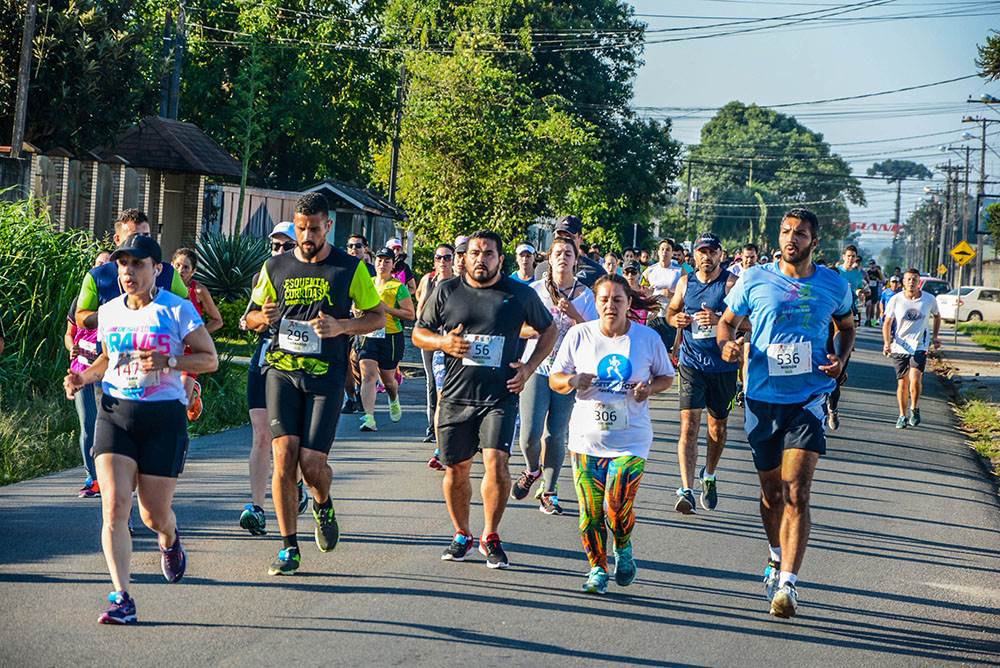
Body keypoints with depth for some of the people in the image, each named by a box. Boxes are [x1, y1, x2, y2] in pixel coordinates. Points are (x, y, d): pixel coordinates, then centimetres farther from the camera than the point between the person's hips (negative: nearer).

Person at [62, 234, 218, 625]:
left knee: (154, 515, 4)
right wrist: (84, 377, 5)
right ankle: (122, 600, -13)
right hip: (114, 414, 3)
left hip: (164, 418, -3)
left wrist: (167, 361, -18)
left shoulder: (178, 310, -4)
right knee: (114, 508, -14)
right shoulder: (108, 312, 9)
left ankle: (170, 540, 43)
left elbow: (210, 359, -2)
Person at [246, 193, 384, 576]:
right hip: (282, 371, 2)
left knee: (312, 462, -8)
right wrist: (263, 318, -6)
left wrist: (341, 326, -12)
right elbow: (251, 316, 19)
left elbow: (378, 317, 7)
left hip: (326, 376, -2)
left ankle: (323, 505, 29)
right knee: (284, 453, -11)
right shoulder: (275, 267, 9)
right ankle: (289, 548, -2)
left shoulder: (350, 269, 3)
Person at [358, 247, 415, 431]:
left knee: (388, 380, 9)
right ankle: (369, 418, -20)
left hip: (390, 337, -3)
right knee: (368, 374, -15)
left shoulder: (399, 287, -3)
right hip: (368, 336, 3)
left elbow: (410, 314, -7)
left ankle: (394, 400, 45)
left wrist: (386, 308, -17)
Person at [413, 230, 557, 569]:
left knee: (496, 462, -16)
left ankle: (490, 537, 2)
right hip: (455, 396, 2)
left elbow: (549, 330, 16)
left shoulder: (521, 295, 2)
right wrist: (443, 342, -10)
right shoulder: (446, 291, 5)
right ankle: (462, 535, 27)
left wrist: (529, 367, 2)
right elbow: (419, 333, 12)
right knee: (456, 468, 6)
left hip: (500, 397, -2)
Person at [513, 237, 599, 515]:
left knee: (556, 433, -2)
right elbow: (519, 328, 7)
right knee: (530, 432, -11)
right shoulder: (535, 290, 4)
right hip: (536, 368, 0)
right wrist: (539, 328, -13)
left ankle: (549, 493, 11)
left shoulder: (585, 295, 5)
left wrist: (575, 315, -16)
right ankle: (532, 470, 21)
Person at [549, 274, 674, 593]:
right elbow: (555, 379, 6)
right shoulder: (579, 335, -1)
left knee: (618, 506, -13)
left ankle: (623, 549, 19)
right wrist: (572, 381, -16)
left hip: (631, 438, -1)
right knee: (591, 511, 0)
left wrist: (650, 388, -9)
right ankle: (597, 569, 20)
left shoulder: (648, 338, -1)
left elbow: (666, 376, 13)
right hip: (586, 436, 1)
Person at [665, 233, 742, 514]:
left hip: (723, 365, -1)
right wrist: (675, 318, -3)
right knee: (689, 426, -12)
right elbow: (671, 310, 21)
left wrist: (719, 320, -29)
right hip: (691, 364, 1)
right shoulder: (685, 282, 5)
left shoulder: (732, 283, -6)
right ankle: (686, 491, -18)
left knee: (718, 427, 14)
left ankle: (709, 476, 39)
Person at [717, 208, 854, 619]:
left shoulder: (834, 286, 4)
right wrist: (727, 343, -11)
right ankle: (777, 558, 41)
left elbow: (846, 327, 22)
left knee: (796, 493, -15)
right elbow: (727, 320, 13)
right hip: (762, 397, 2)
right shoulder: (754, 280, 1)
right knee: (771, 491, 14)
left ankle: (787, 584, -18)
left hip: (808, 398, -1)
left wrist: (841, 359, 2)